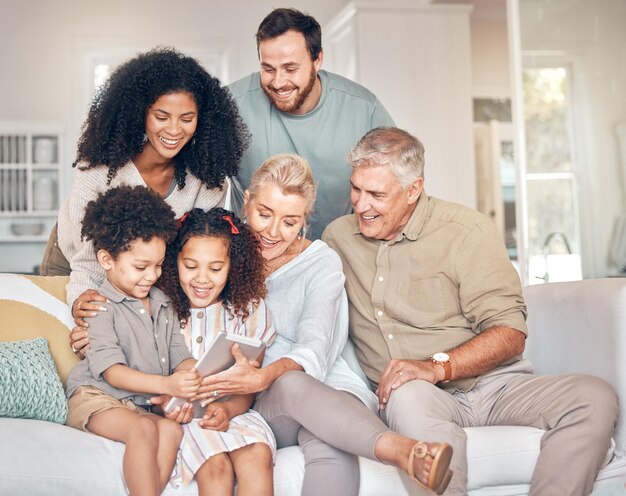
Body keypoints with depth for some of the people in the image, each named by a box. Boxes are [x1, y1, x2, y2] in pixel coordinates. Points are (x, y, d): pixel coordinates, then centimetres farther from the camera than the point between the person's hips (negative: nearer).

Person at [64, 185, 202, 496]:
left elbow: (179, 354, 13)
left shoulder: (162, 304, 16)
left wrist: (194, 374, -14)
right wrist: (166, 385, -29)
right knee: (144, 429, -34)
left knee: (171, 430, -27)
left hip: (143, 405, 6)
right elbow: (111, 370, -15)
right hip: (94, 397, -5)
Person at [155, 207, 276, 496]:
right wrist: (166, 401, -21)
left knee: (258, 455, -30)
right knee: (216, 465, -31)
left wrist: (228, 409, -18)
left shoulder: (247, 309, 4)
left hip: (232, 409, 2)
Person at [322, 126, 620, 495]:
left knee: (595, 397, -25)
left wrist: (437, 366, -22)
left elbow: (510, 334, -8)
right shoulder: (337, 237, 9)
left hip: (493, 385, 1)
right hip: (420, 397, 0)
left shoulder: (467, 231, -3)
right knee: (408, 395, -38)